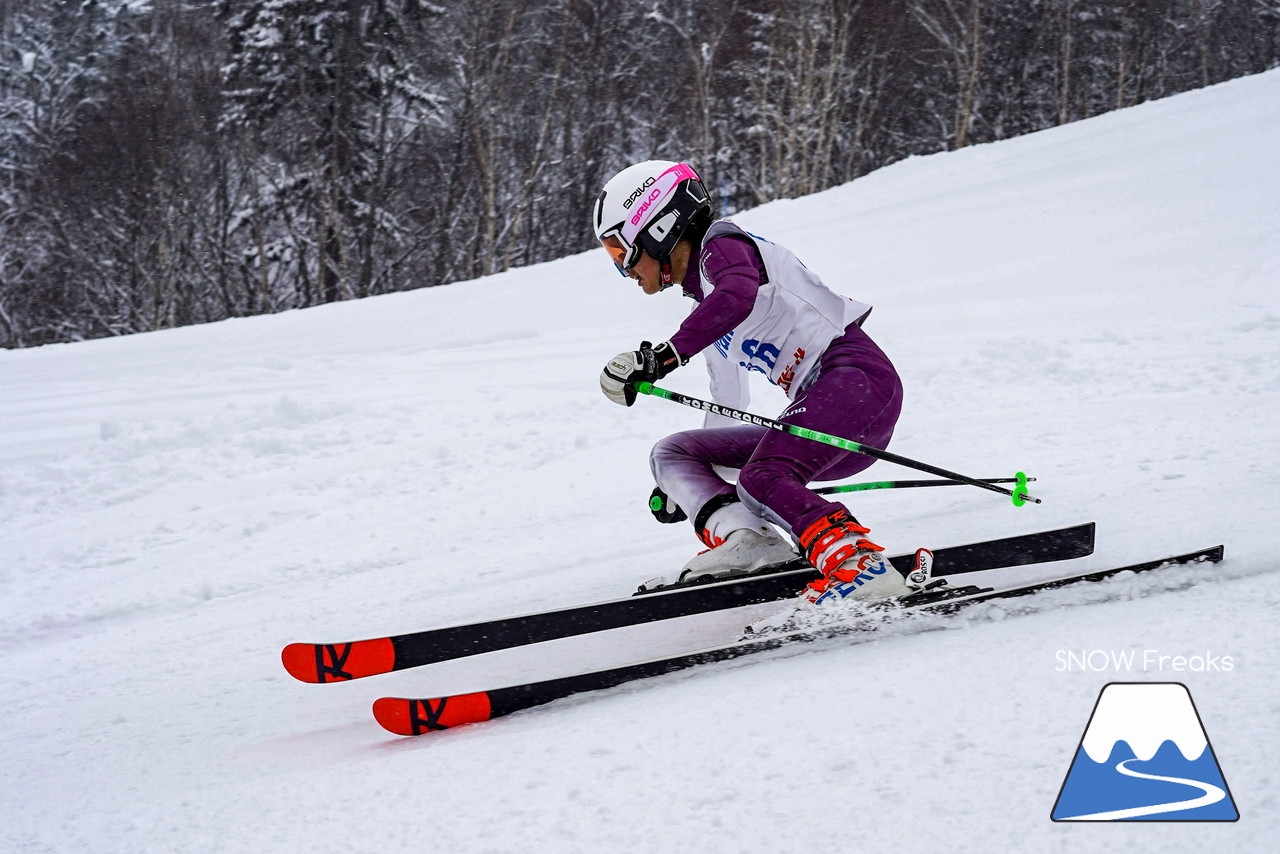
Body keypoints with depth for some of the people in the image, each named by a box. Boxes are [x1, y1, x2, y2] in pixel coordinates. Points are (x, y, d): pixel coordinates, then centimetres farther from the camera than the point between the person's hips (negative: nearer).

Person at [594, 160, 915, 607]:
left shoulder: (724, 246, -2)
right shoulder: (705, 305, 25)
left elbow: (738, 297, -27)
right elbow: (729, 405, 34)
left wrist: (663, 356, -32)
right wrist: (684, 484, 40)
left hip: (857, 375, -10)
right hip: (819, 409, 10)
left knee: (760, 478, -31)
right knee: (671, 453, 5)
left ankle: (860, 566, -42)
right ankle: (744, 537, -20)